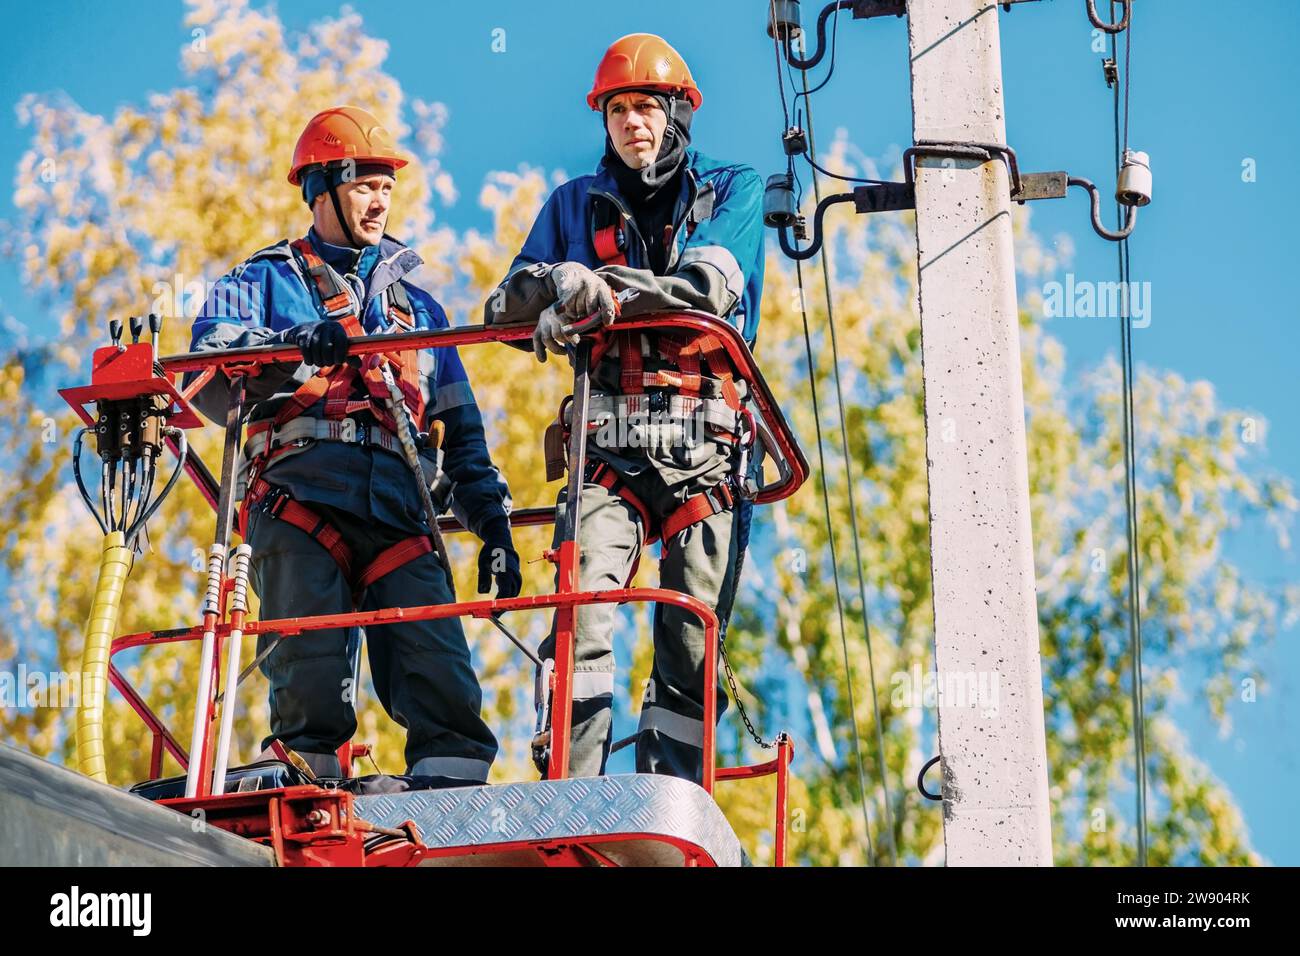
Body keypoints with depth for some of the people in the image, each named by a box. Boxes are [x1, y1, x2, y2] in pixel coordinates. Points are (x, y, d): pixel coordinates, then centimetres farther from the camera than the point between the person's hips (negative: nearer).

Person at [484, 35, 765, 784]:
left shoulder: (734, 191, 13)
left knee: (691, 650, -3)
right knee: (582, 612, -19)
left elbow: (709, 286, -8)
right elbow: (508, 308, 7)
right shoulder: (577, 204, 19)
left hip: (705, 448, -1)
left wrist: (600, 293, -18)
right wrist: (561, 279, -15)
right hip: (610, 445, 1)